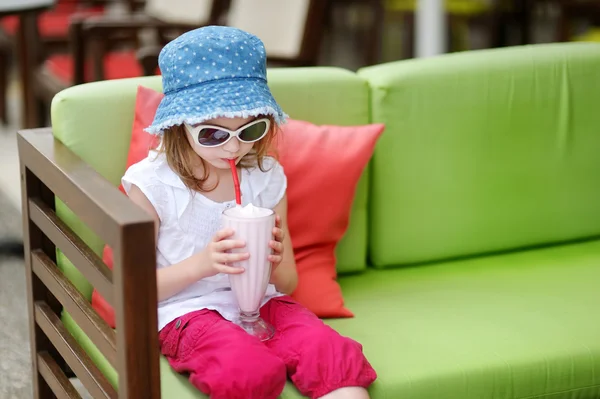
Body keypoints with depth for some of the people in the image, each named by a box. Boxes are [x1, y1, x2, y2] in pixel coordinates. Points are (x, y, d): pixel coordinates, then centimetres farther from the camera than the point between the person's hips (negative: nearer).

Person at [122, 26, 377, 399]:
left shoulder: (267, 177, 6)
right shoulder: (153, 184, -6)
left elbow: (288, 283, 13)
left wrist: (275, 263, -12)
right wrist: (202, 263, -21)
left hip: (261, 302, 4)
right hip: (188, 311, -3)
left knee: (333, 353, -27)